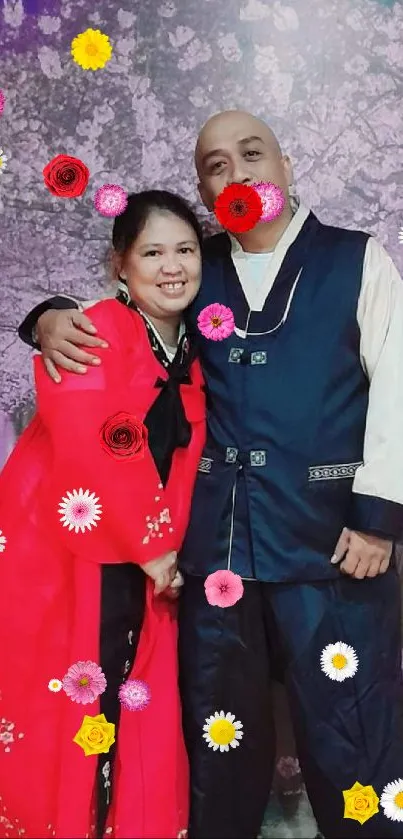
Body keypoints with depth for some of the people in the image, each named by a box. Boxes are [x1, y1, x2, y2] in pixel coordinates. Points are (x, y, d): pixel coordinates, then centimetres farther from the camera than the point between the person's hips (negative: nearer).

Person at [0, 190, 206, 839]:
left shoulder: (191, 356, 10)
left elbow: (179, 465, 13)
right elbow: (89, 455, -21)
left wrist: (164, 549, 2)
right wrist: (152, 547, -14)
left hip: (137, 568, 6)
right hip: (56, 556, -6)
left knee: (137, 724, 11)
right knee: (54, 719, 3)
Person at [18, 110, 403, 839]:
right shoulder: (194, 270, 12)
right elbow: (108, 303, 19)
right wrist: (52, 318, -5)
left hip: (328, 536, -2)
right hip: (214, 538, 3)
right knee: (217, 730, 16)